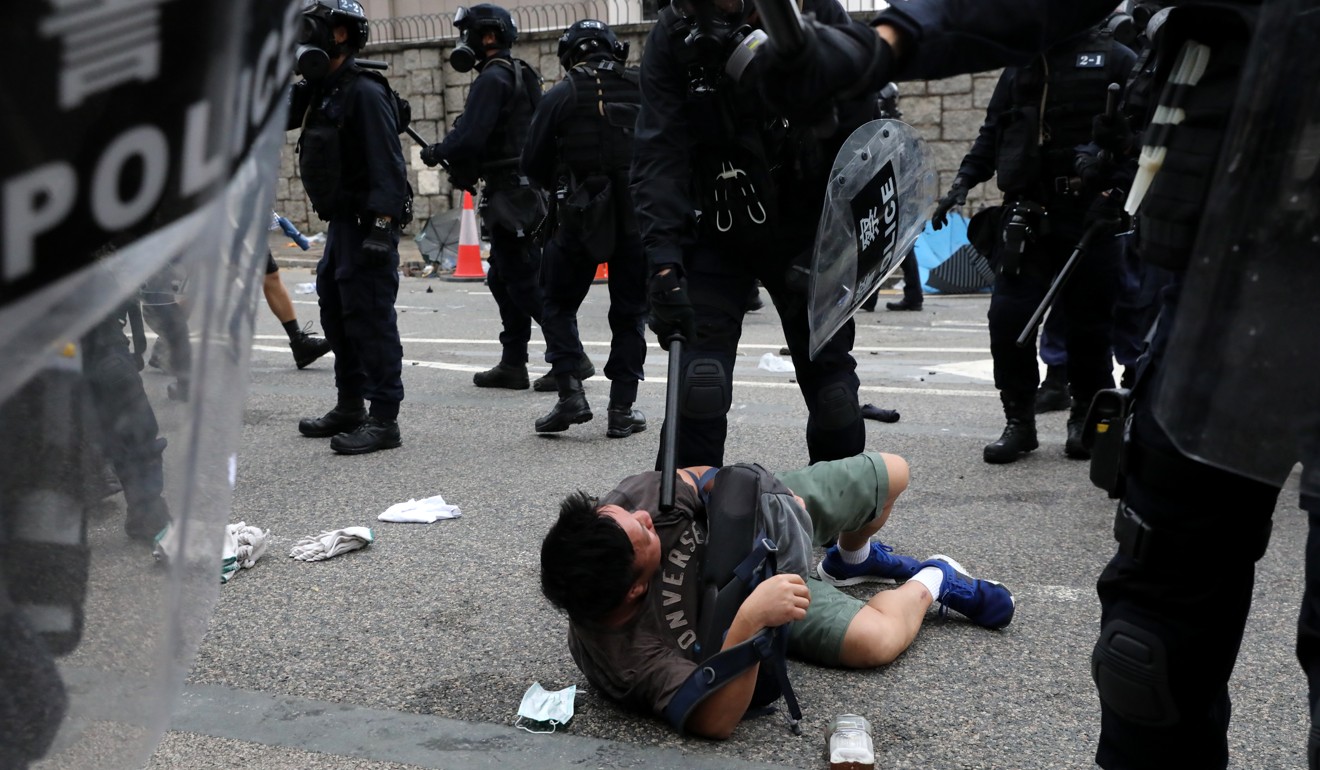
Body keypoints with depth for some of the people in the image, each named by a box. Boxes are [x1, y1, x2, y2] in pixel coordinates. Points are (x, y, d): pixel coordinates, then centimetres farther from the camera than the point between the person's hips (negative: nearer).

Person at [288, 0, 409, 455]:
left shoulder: (364, 93, -14)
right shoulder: (321, 90, 15)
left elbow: (387, 164, -21)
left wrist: (382, 224, -27)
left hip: (366, 225, -10)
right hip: (340, 223, 10)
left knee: (370, 318, -9)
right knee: (336, 313, 16)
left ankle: (384, 420, -4)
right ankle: (350, 408, 27)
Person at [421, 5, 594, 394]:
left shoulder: (493, 78, -13)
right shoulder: (522, 75, 18)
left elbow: (469, 138, -22)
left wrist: (436, 153, -4)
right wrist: (448, 151, 13)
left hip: (510, 195, -10)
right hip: (529, 190, 10)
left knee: (525, 281, -8)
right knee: (505, 278, 14)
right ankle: (513, 365, 18)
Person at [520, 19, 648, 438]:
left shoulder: (562, 96, -3)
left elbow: (533, 164, -1)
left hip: (581, 216, -2)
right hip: (637, 215, 2)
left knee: (559, 304, 13)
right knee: (630, 311, 11)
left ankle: (570, 391, 1)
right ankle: (622, 408, 10)